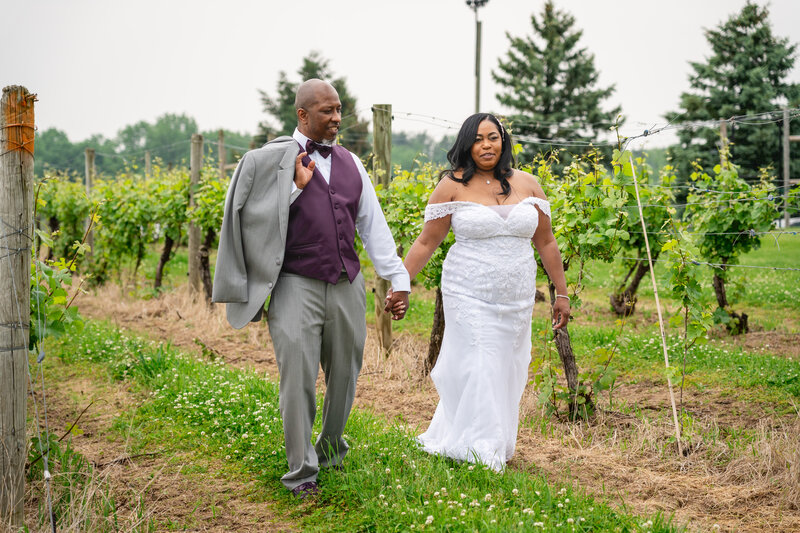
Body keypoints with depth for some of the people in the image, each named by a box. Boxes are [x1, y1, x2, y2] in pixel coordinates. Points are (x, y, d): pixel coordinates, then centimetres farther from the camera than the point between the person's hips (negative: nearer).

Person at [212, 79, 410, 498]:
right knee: (298, 380, -5)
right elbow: (259, 223, -5)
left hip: (346, 287, 5)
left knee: (344, 376, 12)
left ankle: (331, 447, 35)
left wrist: (399, 279, 11)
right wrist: (296, 187, -14)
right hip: (297, 286, -4)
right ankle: (301, 471, 8)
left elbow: (373, 227, 15)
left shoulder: (350, 164, 13)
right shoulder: (272, 161, -1)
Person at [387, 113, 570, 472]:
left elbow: (545, 243, 11)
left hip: (516, 300, 4)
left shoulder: (527, 185, 6)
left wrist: (562, 294, 11)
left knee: (506, 372, 9)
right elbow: (426, 243, 0)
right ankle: (480, 454, 4)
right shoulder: (453, 186, -3)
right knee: (476, 371, -7)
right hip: (469, 297, -4)